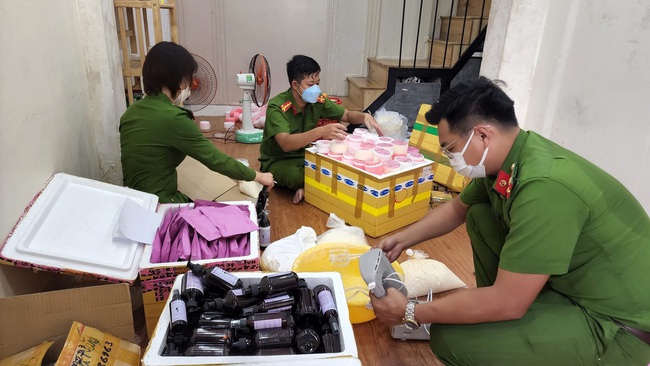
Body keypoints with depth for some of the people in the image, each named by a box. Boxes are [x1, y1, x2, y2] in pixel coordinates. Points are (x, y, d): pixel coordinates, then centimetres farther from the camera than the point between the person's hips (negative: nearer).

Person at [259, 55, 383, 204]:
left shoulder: (318, 100, -8)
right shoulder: (277, 107, -26)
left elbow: (347, 115, 5)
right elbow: (286, 144, -41)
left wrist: (364, 116, -18)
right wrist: (320, 132, -55)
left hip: (306, 155, 6)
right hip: (278, 161, -5)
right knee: (295, 176, -39)